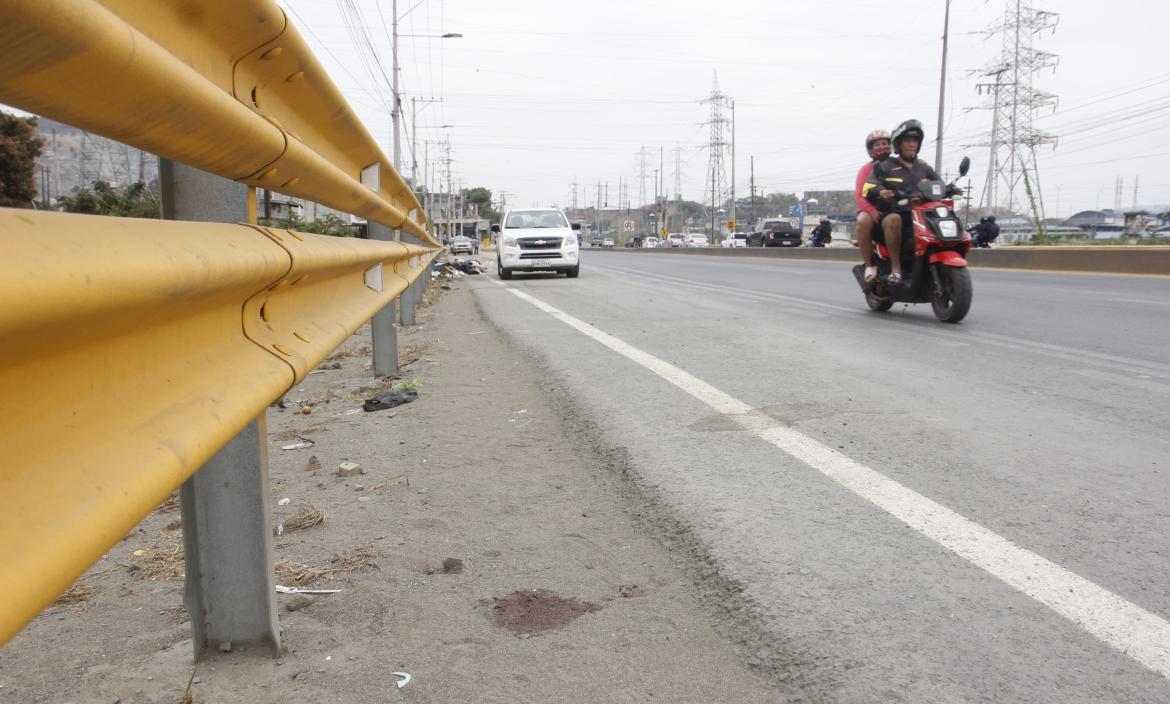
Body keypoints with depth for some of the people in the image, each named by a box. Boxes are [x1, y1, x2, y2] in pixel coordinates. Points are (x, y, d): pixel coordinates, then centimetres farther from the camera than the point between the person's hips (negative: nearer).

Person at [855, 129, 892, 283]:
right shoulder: (866, 169, 8)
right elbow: (859, 195, -6)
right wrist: (872, 211, -25)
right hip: (872, 208, -2)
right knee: (863, 221, -37)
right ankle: (869, 265, -27)